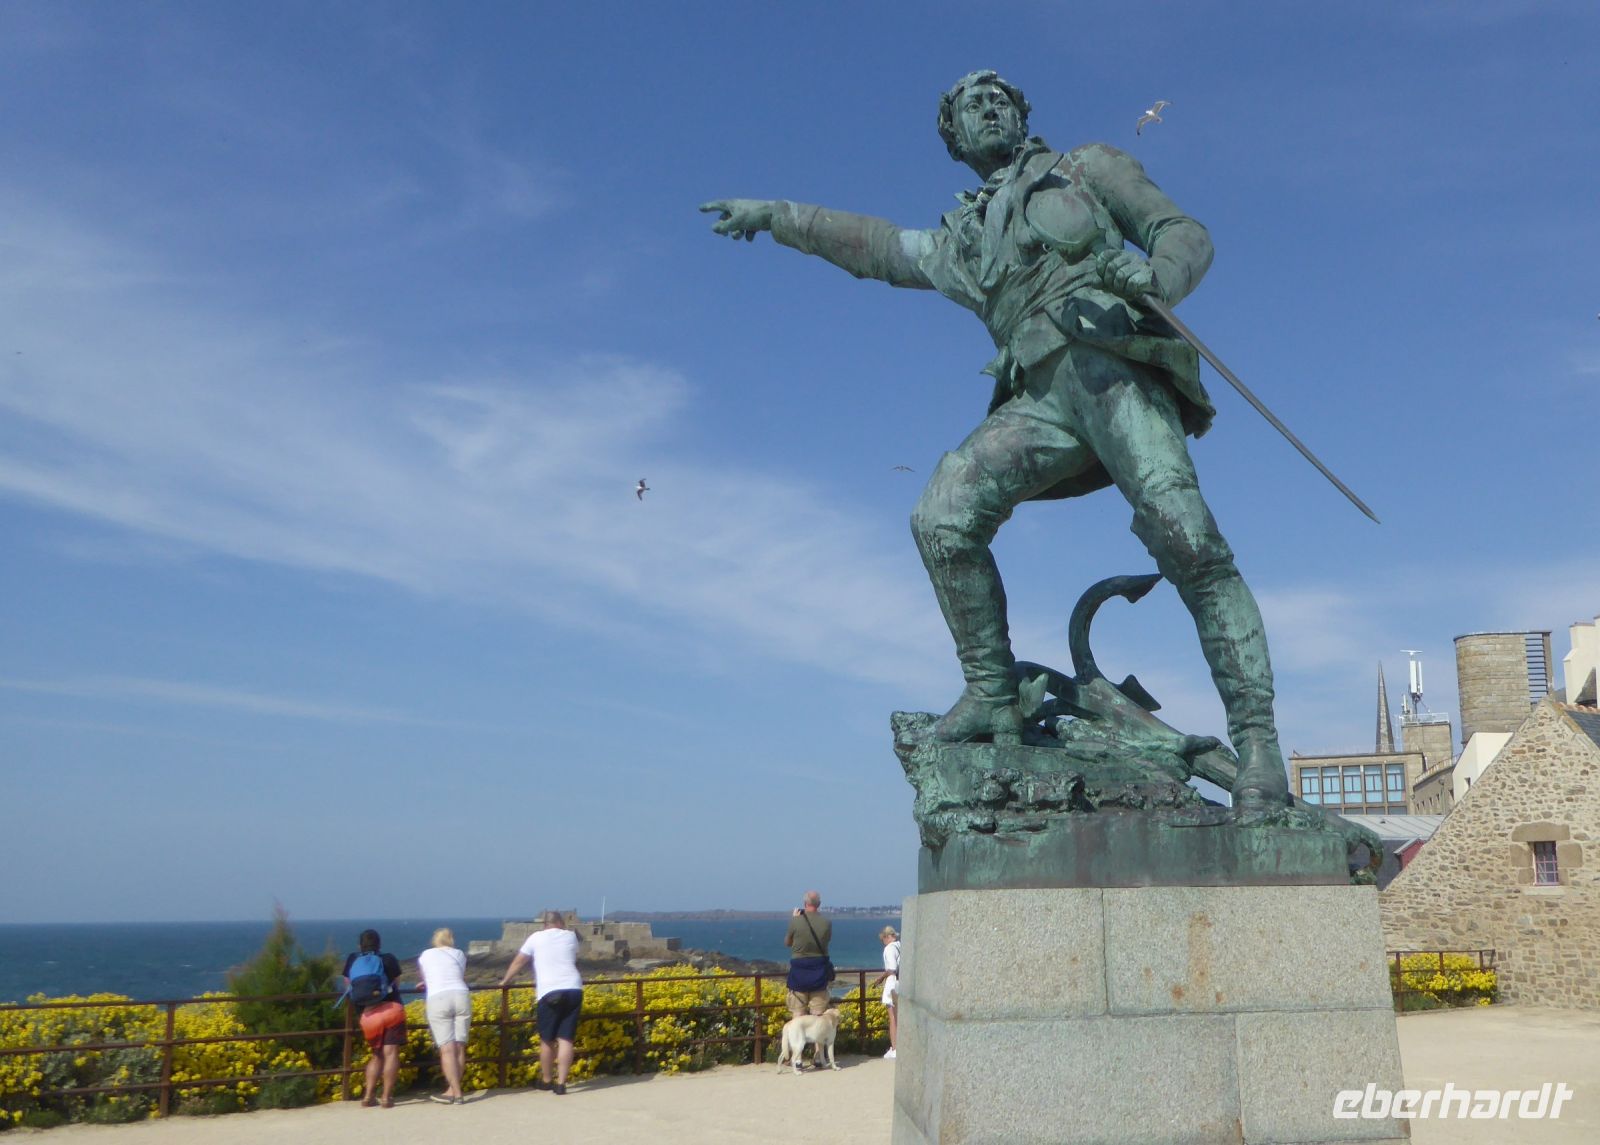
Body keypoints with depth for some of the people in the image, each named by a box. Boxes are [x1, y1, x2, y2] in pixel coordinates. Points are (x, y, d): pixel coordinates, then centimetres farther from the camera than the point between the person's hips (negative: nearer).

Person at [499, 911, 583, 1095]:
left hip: (550, 992, -2)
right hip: (573, 990, 2)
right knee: (565, 1040, 2)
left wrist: (505, 981, 25)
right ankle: (561, 1084, -2)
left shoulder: (536, 937, 8)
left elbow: (518, 962, 13)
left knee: (547, 1040, 12)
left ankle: (546, 1081, 24)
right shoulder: (571, 936, 14)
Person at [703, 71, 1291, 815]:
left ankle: (1257, 745, -23)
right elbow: (868, 242, 45)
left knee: (1182, 535, -24)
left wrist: (1153, 278, -9)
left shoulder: (1086, 166, 24)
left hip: (1112, 365, -3)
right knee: (943, 517, -21)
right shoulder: (958, 244, 33)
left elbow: (1186, 235, 15)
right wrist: (774, 215, 49)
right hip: (1039, 398, 4)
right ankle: (992, 695, -9)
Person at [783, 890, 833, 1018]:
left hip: (799, 971, -2)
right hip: (819, 973, 2)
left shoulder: (796, 921, -13)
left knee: (798, 1012, 5)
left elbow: (787, 943, 3)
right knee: (818, 1014, 7)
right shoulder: (827, 923, -8)